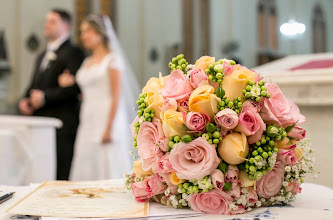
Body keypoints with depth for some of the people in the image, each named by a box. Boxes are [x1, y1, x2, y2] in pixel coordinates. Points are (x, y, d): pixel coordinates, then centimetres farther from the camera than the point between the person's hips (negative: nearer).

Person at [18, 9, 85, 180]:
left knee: (61, 176, -9)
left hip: (62, 123, -8)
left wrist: (45, 97, -14)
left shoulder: (73, 53, -3)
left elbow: (76, 86, -14)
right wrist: (24, 100, 9)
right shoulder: (42, 56, 25)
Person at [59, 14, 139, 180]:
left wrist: (109, 129, -18)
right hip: (87, 124, 7)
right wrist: (71, 83, 7)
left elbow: (116, 97, -11)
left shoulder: (112, 59, -3)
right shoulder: (87, 62, 18)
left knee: (107, 170, -7)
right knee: (86, 171, 4)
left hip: (107, 118, -7)